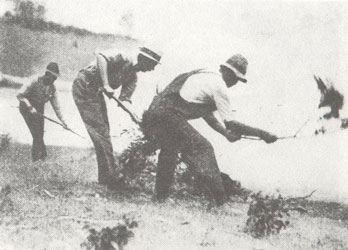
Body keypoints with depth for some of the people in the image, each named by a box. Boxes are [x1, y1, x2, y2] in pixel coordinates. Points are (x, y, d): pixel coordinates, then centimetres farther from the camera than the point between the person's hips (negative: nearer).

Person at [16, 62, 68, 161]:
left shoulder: (52, 88, -7)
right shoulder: (35, 81, -24)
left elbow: (56, 105, 0)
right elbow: (20, 95, -22)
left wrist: (62, 120, -5)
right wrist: (30, 107, -26)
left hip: (39, 109, 5)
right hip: (26, 108, -5)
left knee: (40, 134, 1)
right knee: (36, 133, -14)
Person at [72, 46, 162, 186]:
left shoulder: (132, 77, 7)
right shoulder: (123, 59, -17)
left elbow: (125, 99, 0)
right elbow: (101, 57, -33)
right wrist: (105, 85, -37)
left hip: (96, 92, 10)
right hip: (84, 87, -10)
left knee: (103, 132, 9)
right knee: (100, 130, -12)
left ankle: (105, 177, 15)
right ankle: (112, 175, -11)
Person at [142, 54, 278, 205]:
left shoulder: (204, 75, 24)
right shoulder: (219, 85, -4)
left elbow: (206, 114, 30)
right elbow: (230, 124, -5)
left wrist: (226, 133, 24)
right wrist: (262, 134, 0)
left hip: (150, 116, 9)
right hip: (169, 116, -9)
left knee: (169, 148, 31)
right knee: (202, 149, 0)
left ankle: (161, 193, 36)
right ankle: (220, 199, 1)